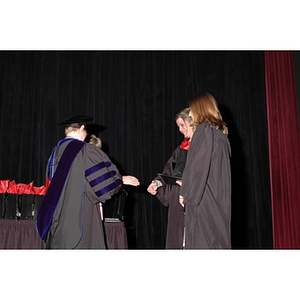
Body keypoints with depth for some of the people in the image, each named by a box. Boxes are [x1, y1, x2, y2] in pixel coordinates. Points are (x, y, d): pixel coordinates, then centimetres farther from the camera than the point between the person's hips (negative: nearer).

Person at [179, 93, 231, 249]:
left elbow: (197, 165, -14)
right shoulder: (221, 132, 16)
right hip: (220, 197, 9)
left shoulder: (204, 129, -9)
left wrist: (186, 192, -7)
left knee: (202, 241, -6)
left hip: (202, 195, -8)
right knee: (219, 239, 9)